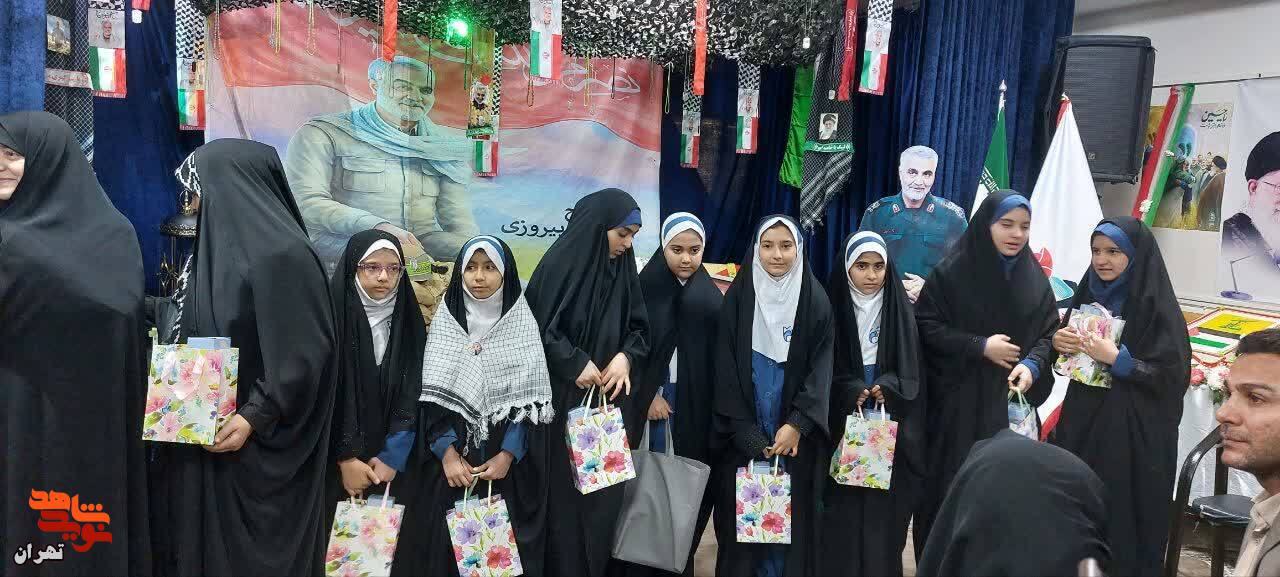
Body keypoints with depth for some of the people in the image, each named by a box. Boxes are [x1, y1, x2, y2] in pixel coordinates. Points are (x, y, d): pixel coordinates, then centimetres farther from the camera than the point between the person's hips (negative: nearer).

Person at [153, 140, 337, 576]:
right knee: (200, 542, 14)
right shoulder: (217, 244, 11)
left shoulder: (281, 254, -17)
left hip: (260, 448, -8)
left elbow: (304, 354, -20)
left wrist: (254, 417, -23)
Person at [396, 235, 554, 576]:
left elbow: (529, 398, -5)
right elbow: (432, 395, -2)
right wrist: (447, 454, -13)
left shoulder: (522, 322, 0)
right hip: (451, 461, 1)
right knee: (448, 545, 3)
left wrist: (508, 455, -15)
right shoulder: (445, 321, 3)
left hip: (509, 463, -1)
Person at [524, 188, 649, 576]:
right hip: (564, 399, -5)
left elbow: (639, 328, 10)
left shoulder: (624, 269, 6)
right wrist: (575, 363, -17)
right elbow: (536, 326, -10)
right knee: (565, 489, 1)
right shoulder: (561, 263, -10)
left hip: (608, 399, 5)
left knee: (605, 488, 7)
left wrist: (626, 356, -10)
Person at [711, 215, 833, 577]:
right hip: (744, 434, 0)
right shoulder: (738, 298, 0)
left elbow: (822, 367, -3)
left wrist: (796, 425, -15)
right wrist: (748, 435, -10)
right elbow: (727, 368, -3)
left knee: (792, 513, 3)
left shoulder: (816, 301, 0)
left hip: (796, 433, 0)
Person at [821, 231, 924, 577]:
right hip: (843, 426, -1)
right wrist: (851, 392, -15)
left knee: (884, 508, 0)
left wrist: (888, 387, -15)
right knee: (842, 510, -2)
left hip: (889, 431, 1)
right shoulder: (833, 309, 1)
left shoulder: (901, 311, 4)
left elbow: (912, 371, 3)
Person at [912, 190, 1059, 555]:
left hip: (1012, 401, 4)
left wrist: (1032, 365, -11)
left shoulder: (1036, 278, 7)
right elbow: (926, 326, -7)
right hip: (959, 400, -3)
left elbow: (1049, 332, 9)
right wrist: (980, 347, -14)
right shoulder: (952, 271, -6)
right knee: (953, 484, 0)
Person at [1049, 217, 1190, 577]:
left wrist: (1118, 358, -22)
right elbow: (1068, 357, 17)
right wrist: (1057, 342, -4)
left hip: (1135, 434, -5)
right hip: (1082, 422, 6)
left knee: (1122, 517, 1)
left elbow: (1174, 376, -14)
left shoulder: (1158, 306, -11)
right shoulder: (1088, 294, 7)